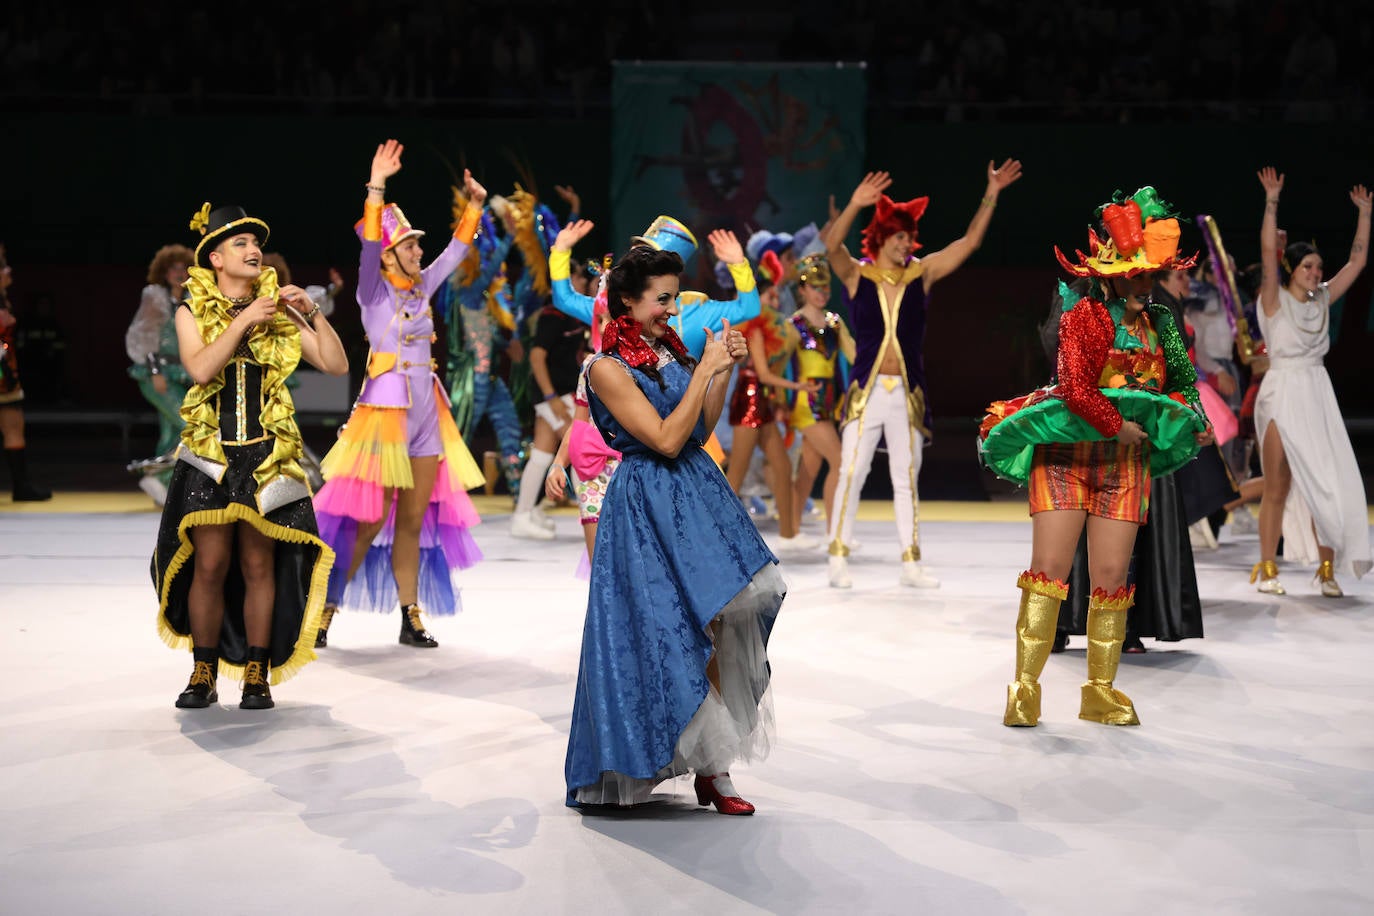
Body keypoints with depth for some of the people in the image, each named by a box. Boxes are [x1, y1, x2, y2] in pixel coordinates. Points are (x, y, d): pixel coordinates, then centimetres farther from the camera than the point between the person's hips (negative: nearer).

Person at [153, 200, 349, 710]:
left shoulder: (278, 312, 7)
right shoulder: (193, 311, 4)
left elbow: (336, 365, 2)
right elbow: (200, 368, -14)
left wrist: (312, 314, -8)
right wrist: (243, 322, -16)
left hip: (268, 453, 1)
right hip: (210, 452, -1)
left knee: (259, 566, 1)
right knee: (210, 566, -3)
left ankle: (257, 676, 9)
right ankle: (203, 676, 9)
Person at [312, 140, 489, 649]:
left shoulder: (421, 288, 13)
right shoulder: (374, 291, -4)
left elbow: (456, 251, 22)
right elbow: (369, 244, -20)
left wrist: (474, 205, 16)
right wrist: (376, 189, -28)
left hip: (427, 415, 6)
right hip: (386, 408, -6)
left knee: (413, 521, 8)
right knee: (369, 521, -7)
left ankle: (410, 620, 13)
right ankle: (324, 613, 0)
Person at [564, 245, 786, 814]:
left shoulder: (669, 351, 11)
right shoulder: (608, 368, -11)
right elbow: (666, 440, -17)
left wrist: (725, 369, 5)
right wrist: (705, 369, -15)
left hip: (697, 493, 7)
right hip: (649, 507, -7)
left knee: (714, 627, 1)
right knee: (671, 630, -3)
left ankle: (711, 766, 5)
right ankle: (709, 768, 9)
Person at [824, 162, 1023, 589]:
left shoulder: (922, 273, 6)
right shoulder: (857, 275, -1)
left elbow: (969, 242, 6)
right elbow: (832, 245, -20)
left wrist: (991, 196, -1)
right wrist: (855, 204, -34)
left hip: (908, 393, 3)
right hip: (866, 390, -3)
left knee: (907, 479, 7)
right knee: (851, 474, -3)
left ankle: (911, 564, 11)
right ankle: (838, 559, 3)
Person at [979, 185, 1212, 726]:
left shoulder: (1158, 323, 10)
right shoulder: (1083, 315, -8)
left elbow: (1182, 383, 21)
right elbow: (1075, 390, -19)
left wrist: (1194, 422, 5)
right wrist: (1119, 427, -14)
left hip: (1125, 462, 5)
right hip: (1066, 453, -5)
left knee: (1111, 576, 2)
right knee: (1049, 569, -10)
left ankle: (1101, 692, 11)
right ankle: (1025, 689, -5)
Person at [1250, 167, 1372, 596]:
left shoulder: (1322, 300, 12)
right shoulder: (1275, 300, -2)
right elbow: (1268, 251, -15)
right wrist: (1272, 201, -20)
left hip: (1319, 397, 5)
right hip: (1282, 395, -5)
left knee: (1327, 484, -2)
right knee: (1277, 488, -2)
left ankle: (1327, 569, 2)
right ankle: (1267, 569, 5)